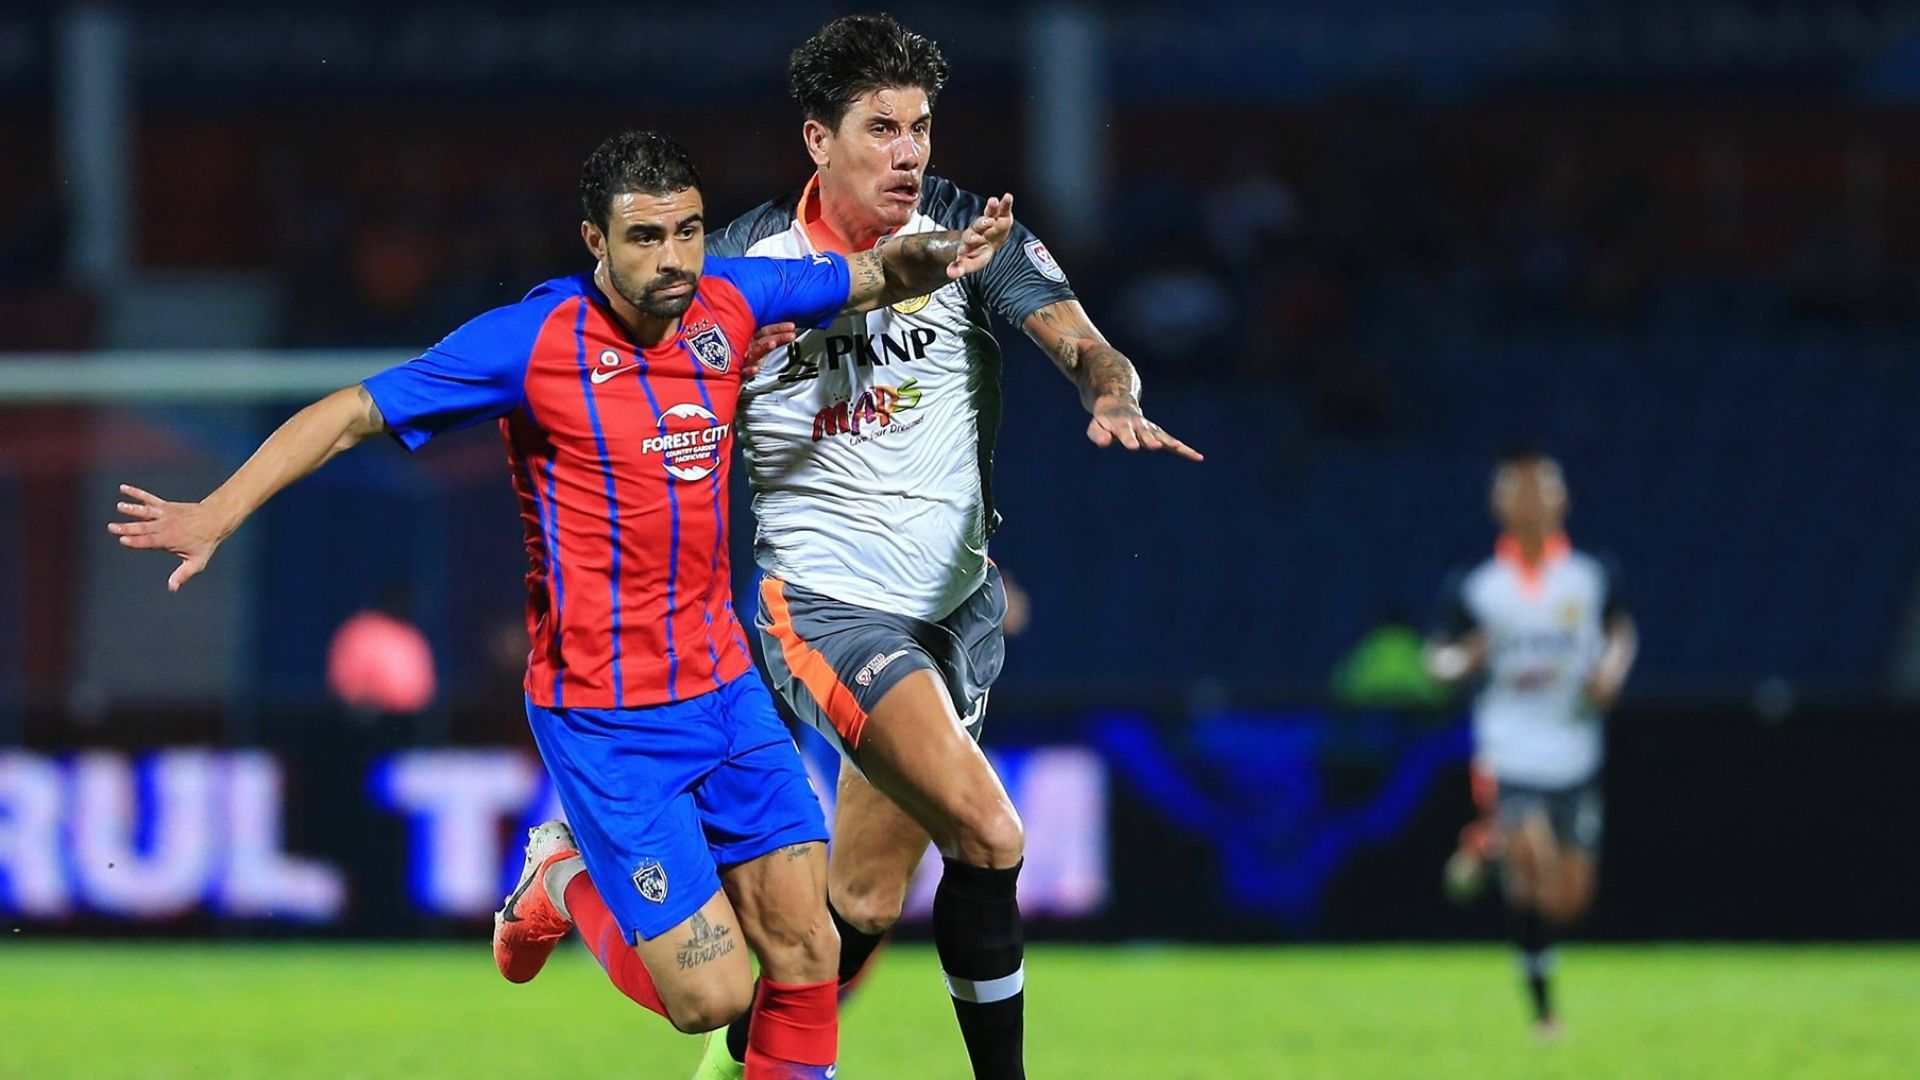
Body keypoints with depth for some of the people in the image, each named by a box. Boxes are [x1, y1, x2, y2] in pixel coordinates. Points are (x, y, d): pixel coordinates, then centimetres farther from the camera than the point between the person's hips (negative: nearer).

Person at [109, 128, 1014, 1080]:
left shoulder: (727, 302, 0)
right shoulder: (532, 341, -15)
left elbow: (873, 278, 17)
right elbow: (353, 413, -10)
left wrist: (936, 254, -5)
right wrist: (217, 513, -17)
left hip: (725, 685, 5)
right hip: (605, 718, -5)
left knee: (805, 956, 0)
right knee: (708, 996, -7)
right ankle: (566, 883, 21)